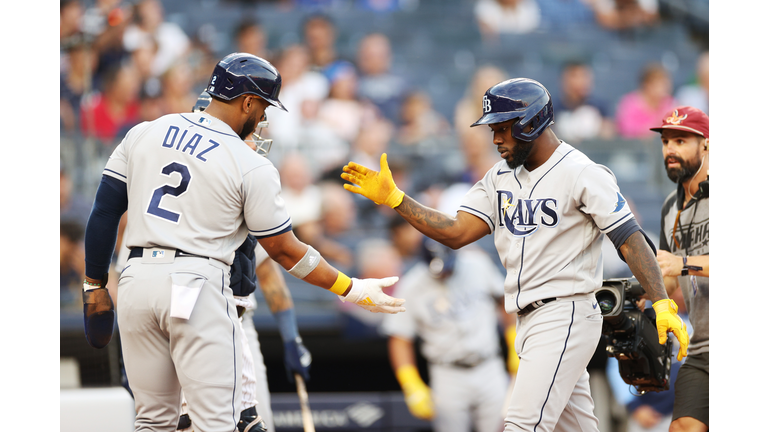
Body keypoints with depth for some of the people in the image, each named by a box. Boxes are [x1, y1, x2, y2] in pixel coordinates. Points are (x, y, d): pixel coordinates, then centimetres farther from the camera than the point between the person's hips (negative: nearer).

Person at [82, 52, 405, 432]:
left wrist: (95, 286, 14)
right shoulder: (253, 168, -4)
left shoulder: (143, 134, 8)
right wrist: (351, 290, 11)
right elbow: (283, 250, 1)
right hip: (198, 286, -5)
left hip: (137, 280, 5)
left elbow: (104, 212, 8)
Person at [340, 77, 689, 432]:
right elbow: (456, 233, 8)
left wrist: (662, 305, -22)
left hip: (566, 318, -8)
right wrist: (392, 198, 0)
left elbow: (630, 239, -13)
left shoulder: (582, 174, -9)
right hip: (529, 322, 8)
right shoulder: (502, 177, 14)